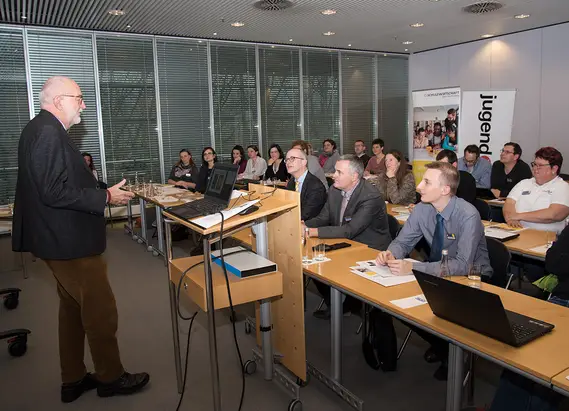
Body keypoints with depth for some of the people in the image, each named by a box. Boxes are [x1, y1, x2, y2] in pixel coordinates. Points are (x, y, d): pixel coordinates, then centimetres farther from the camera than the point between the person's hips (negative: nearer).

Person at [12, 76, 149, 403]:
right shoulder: (49, 133, -19)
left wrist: (98, 190, 16)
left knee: (73, 308, 19)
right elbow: (54, 192, -25)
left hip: (60, 238, 11)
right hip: (69, 241, -11)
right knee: (101, 310, 2)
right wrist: (106, 197, -19)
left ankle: (74, 380, 32)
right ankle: (111, 377, 20)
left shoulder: (40, 129, 13)